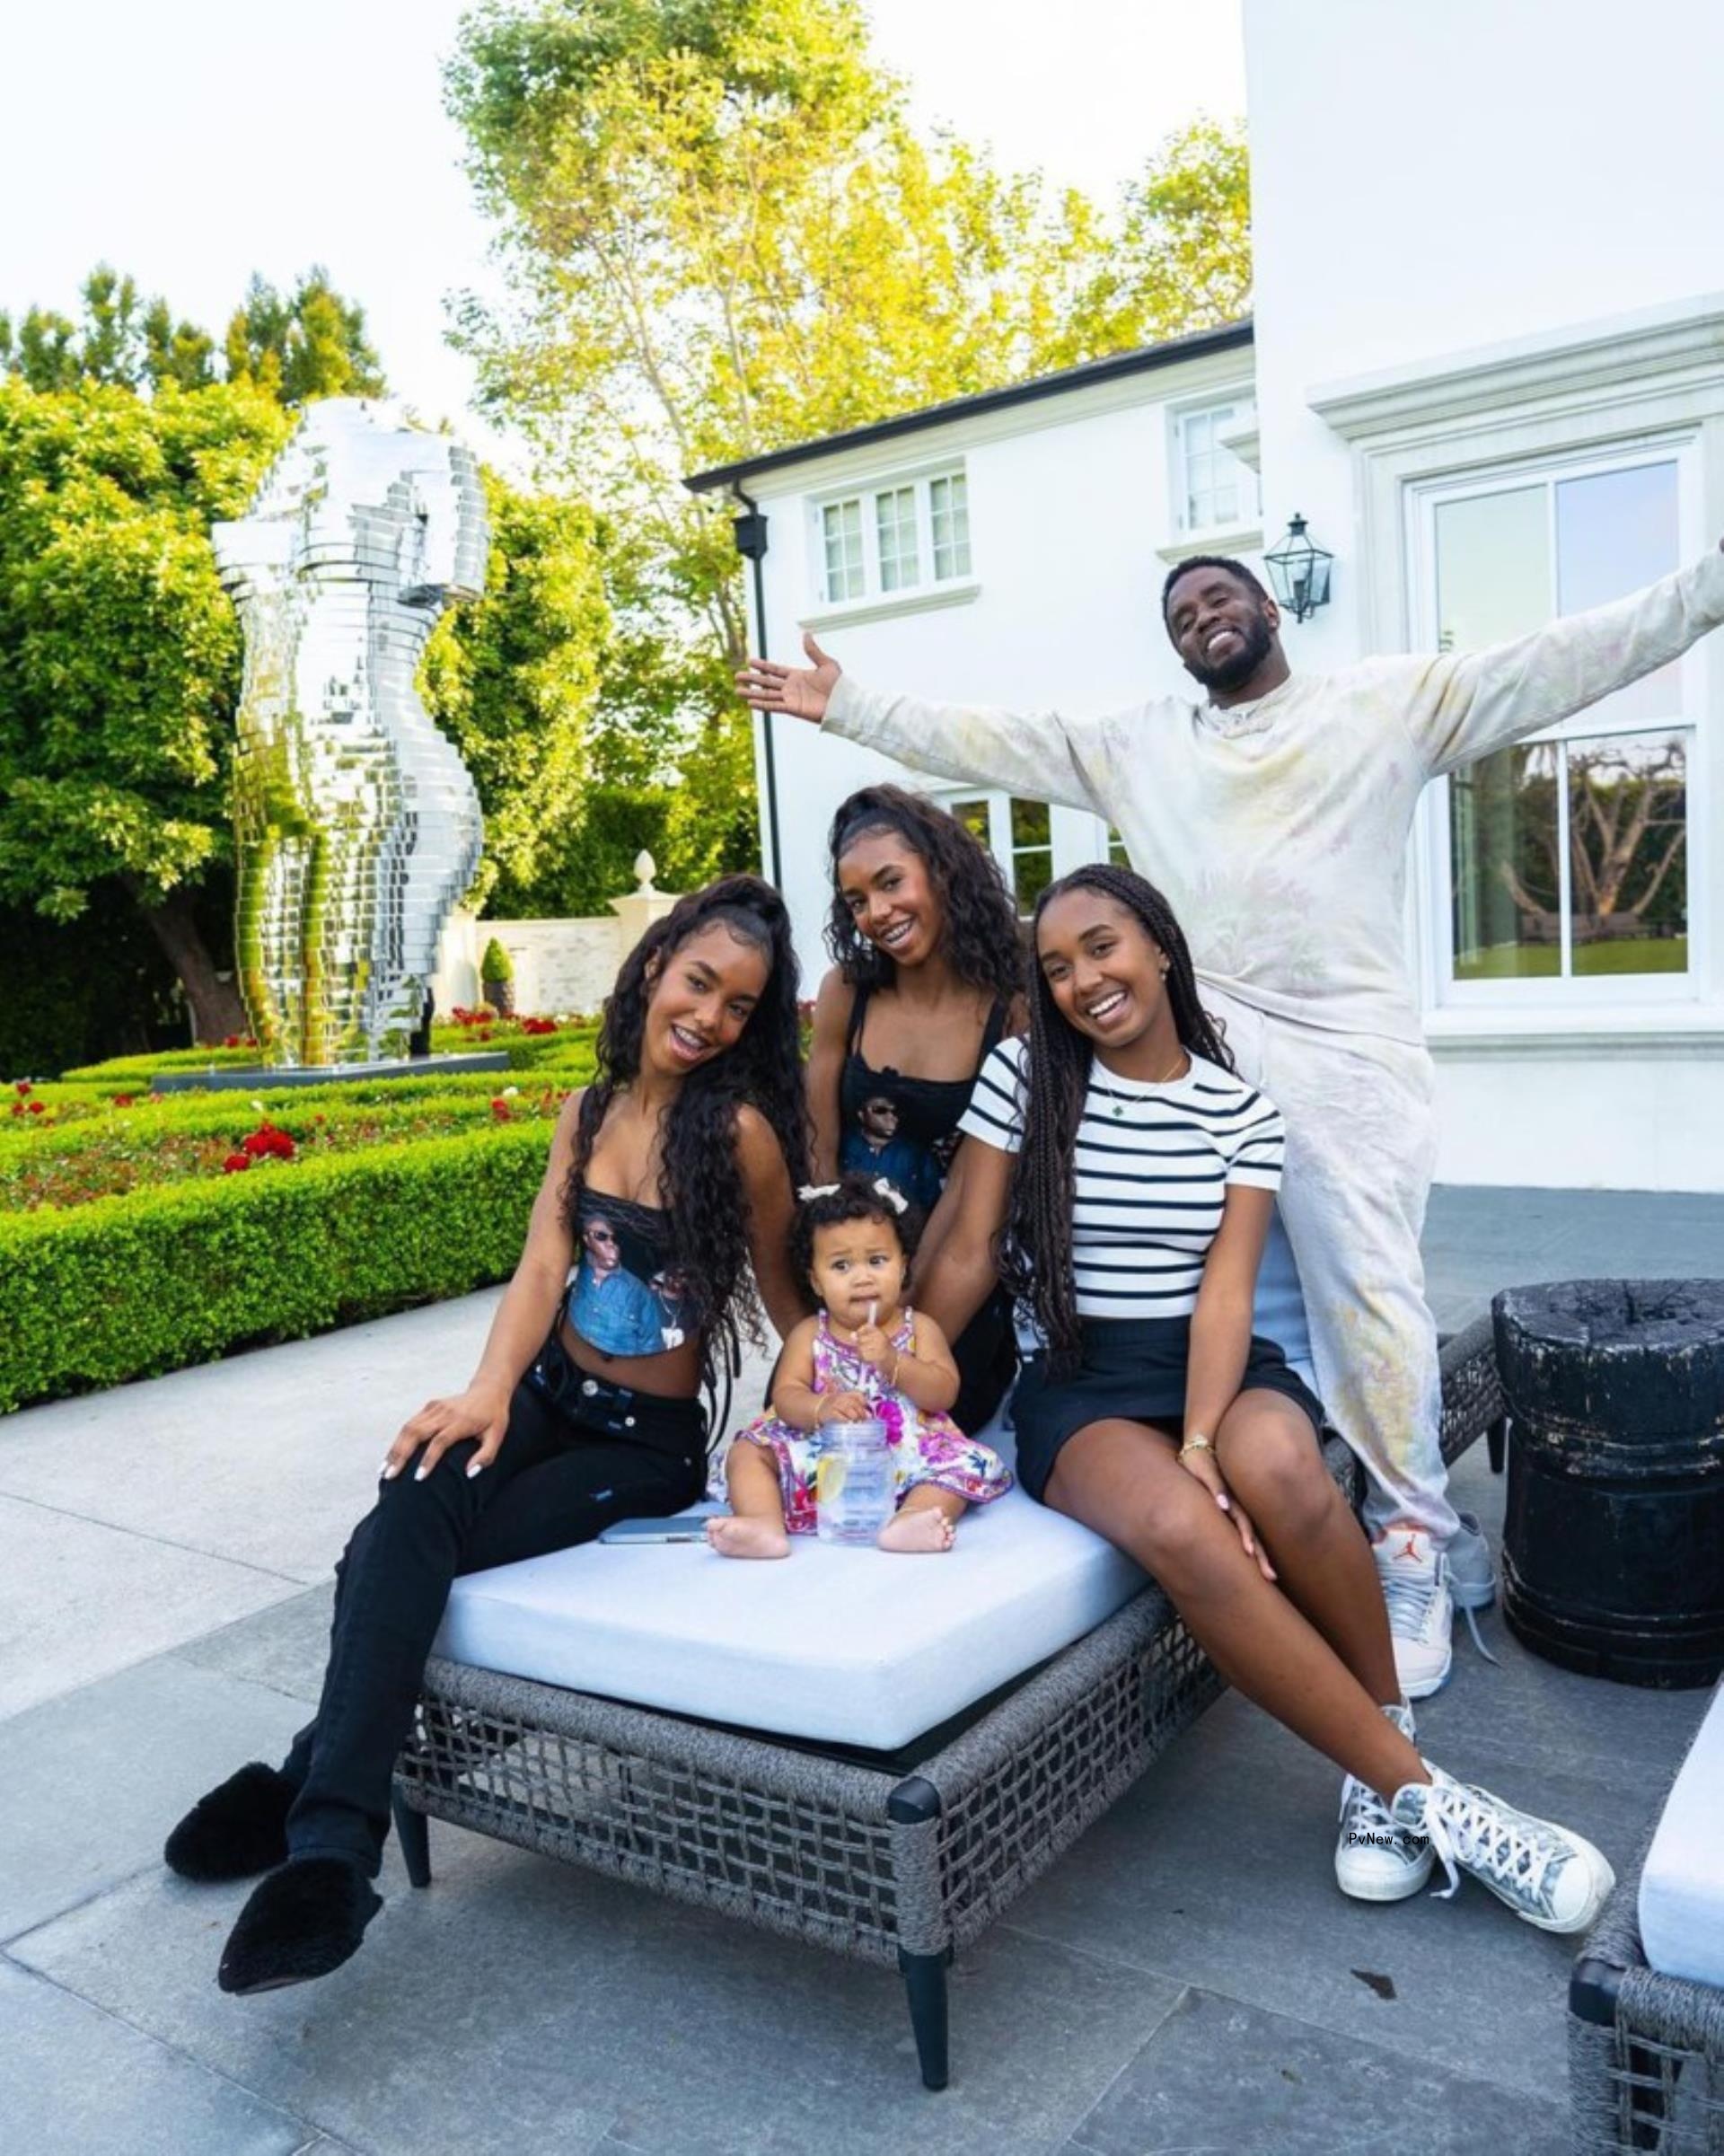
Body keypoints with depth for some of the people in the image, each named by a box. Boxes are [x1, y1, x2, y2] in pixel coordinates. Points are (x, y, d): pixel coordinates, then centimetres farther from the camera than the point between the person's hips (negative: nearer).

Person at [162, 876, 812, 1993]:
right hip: (546, 1396, 5)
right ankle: (332, 1844, -17)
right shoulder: (590, 1110, 2)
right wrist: (489, 1388, -24)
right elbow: (542, 1266, -8)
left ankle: (311, 1792, -6)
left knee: (409, 1546, -23)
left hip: (649, 1441, -4)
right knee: (415, 1493, -25)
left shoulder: (741, 1129, -14)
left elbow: (786, 1295, -3)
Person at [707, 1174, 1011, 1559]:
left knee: (963, 1462, -25)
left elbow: (944, 1393, -4)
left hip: (905, 1456, -1)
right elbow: (785, 1396, -3)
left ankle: (908, 1520, -46)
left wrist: (892, 1362, -20)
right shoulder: (809, 1335, 9)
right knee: (748, 1452, -15)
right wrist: (821, 1408, -27)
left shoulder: (919, 1328, 7)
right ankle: (766, 1526, -35)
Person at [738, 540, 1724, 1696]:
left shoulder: (1392, 700, 9)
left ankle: (1412, 1542, 11)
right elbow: (985, 738, 16)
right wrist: (848, 705, 12)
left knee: (1369, 1293, -5)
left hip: (1348, 1047, -3)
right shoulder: (1134, 742, 18)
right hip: (1196, 1040, 3)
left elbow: (1558, 662, 2)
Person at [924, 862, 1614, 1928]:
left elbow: (1225, 1290, -8)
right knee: (1182, 1532, -35)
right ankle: (1422, 1792, -20)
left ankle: (1384, 1756, -11)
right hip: (1081, 1380, -1)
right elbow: (967, 1258, 3)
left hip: (1219, 1363, 1)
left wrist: (1201, 1443, -22)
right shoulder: (1021, 1076, 1)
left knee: (1275, 1463, -37)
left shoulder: (1245, 1110, 3)